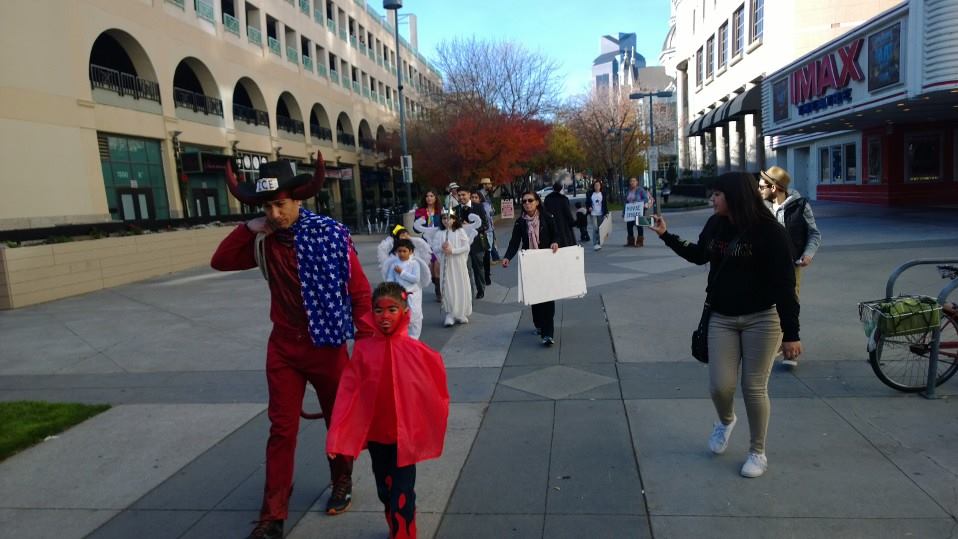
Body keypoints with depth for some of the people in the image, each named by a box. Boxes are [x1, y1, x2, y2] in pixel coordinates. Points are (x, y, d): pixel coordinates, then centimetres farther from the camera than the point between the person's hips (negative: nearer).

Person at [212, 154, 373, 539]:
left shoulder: (331, 234, -15)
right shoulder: (264, 240, -1)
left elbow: (359, 291, -12)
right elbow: (220, 262, 5)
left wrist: (366, 342, -13)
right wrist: (248, 229, -10)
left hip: (327, 344, -3)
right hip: (283, 347, 3)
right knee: (282, 429, 6)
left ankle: (342, 484, 39)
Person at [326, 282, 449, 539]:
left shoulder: (416, 351, -14)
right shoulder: (363, 349, -10)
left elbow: (433, 392, -4)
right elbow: (348, 393, -10)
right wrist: (337, 438, -14)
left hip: (405, 435, -3)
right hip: (375, 434, 3)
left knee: (401, 495, 2)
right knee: (385, 491, 20)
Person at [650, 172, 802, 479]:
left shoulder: (768, 231, -15)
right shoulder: (714, 225, 1)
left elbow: (784, 283, -14)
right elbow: (699, 256, 22)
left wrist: (791, 333, -15)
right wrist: (666, 235, 17)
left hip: (762, 319, -4)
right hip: (721, 318, 4)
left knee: (754, 388, 3)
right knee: (720, 385, -1)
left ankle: (758, 452, 24)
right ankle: (726, 420, 35)